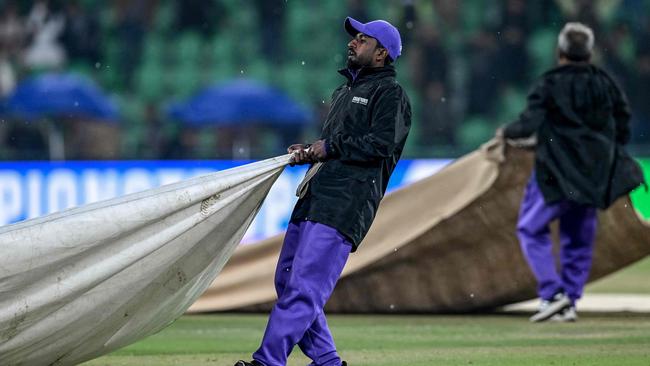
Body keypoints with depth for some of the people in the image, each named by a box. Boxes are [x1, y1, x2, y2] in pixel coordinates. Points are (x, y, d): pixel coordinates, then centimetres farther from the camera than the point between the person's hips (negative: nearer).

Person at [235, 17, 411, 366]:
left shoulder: (390, 94, 1)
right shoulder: (343, 93, 29)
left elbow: (382, 143, -14)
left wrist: (329, 147, -10)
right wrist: (311, 153, 13)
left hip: (346, 202, -10)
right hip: (315, 198, 10)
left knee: (304, 286, -16)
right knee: (287, 280, 7)